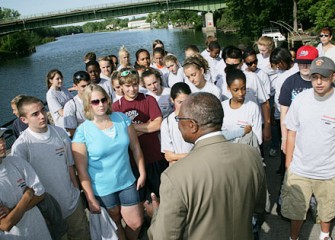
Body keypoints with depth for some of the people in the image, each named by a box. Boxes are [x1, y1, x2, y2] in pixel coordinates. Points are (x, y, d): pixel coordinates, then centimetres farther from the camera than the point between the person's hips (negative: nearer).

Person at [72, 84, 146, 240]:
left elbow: (135, 147, 3)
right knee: (115, 223, 17)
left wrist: (142, 173, 2)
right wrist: (91, 199, -11)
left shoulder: (121, 118, -5)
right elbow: (82, 169, -13)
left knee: (136, 223, 11)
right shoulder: (82, 131, -15)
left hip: (127, 182, 3)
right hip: (102, 189, -3)